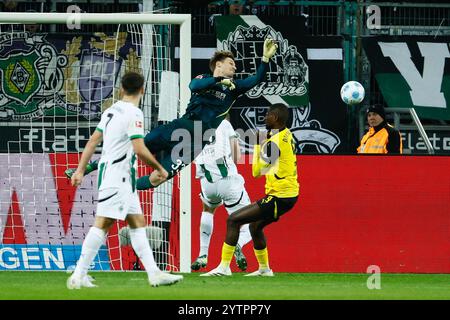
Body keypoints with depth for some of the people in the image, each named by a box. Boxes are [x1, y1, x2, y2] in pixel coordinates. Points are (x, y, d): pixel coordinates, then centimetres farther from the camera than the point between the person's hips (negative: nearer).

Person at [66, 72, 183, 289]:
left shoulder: (112, 111, 13)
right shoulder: (133, 113, -14)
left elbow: (93, 141, 15)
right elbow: (140, 150, -19)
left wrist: (81, 169, 17)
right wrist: (160, 169, -6)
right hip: (117, 175, -10)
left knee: (138, 223, 8)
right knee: (102, 224, -11)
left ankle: (154, 274, 6)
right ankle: (78, 276, -14)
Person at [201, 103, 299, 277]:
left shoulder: (274, 142, -19)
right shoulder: (287, 135, 8)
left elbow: (256, 171, -13)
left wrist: (258, 144, -4)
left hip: (279, 197, -10)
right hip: (290, 195, 10)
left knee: (233, 220, -9)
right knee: (255, 225, 30)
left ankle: (224, 267, -11)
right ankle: (264, 269, 39)